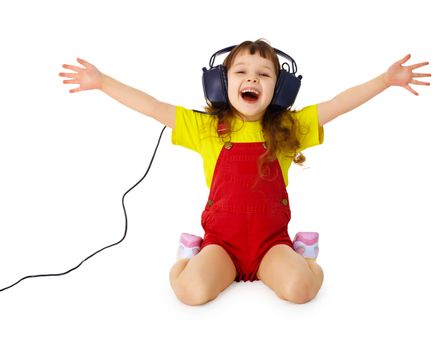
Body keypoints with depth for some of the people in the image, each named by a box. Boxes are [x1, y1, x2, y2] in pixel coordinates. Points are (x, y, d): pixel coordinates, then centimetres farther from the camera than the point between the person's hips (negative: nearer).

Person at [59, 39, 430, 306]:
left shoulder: (289, 128, 4)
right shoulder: (205, 127, 2)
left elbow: (338, 104, 0)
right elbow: (153, 107, 0)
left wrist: (386, 79, -7)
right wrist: (102, 82, -4)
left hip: (272, 240, 1)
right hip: (221, 240, 0)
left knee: (299, 289, -28)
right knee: (191, 292, -28)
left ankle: (305, 258, 8)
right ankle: (189, 258, 8)